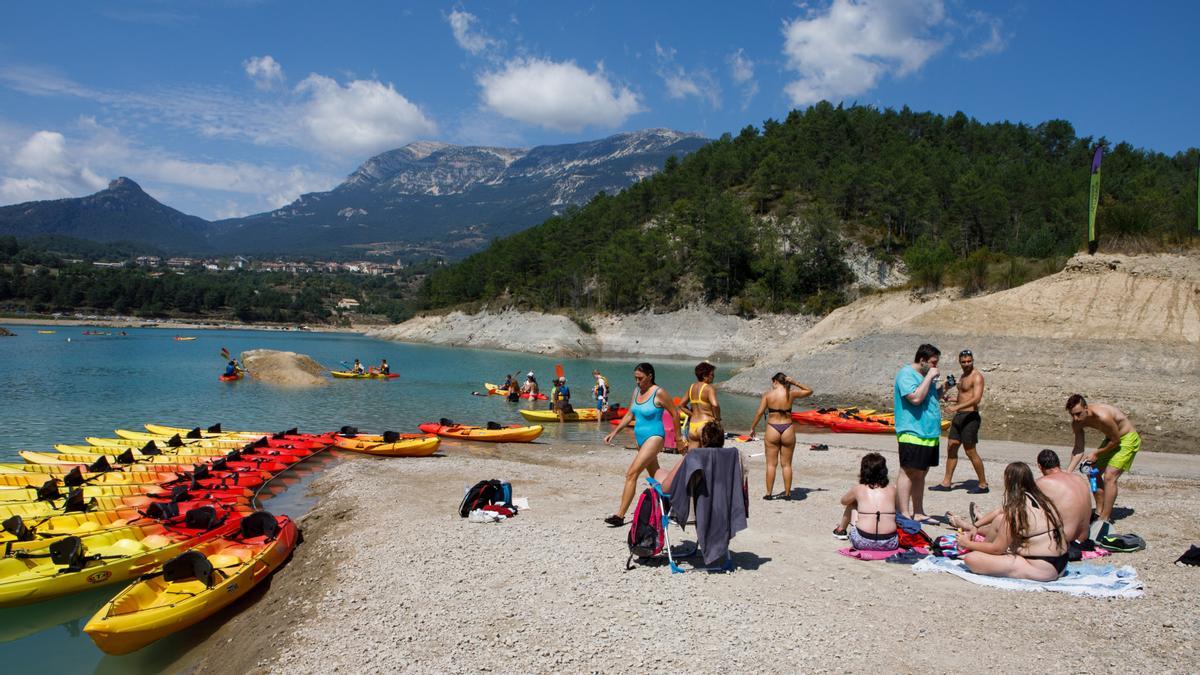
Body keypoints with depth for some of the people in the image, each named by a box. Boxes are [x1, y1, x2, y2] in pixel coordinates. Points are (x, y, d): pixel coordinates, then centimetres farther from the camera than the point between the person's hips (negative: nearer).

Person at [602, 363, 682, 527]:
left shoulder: (659, 393, -13)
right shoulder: (636, 391, 8)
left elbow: (675, 413, -5)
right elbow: (629, 415, 15)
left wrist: (677, 436, 2)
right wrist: (614, 433, 8)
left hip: (654, 437, -8)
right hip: (641, 439, 8)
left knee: (632, 473, -16)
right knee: (655, 475, 17)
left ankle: (620, 515, -16)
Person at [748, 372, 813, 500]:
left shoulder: (768, 395, -3)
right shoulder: (791, 394, 0)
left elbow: (759, 413, -6)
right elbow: (809, 391, 16)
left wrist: (752, 428, 2)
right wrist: (795, 383, 9)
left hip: (772, 430, -1)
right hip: (787, 430, 1)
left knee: (771, 464, 7)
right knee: (787, 464, 11)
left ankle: (769, 493, 8)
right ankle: (787, 493, 16)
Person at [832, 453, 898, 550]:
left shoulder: (858, 489, 6)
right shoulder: (892, 489, 10)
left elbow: (844, 501, 28)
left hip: (863, 542, -1)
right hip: (889, 543, 1)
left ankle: (841, 530, 51)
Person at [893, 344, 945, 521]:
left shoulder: (925, 375, 18)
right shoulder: (906, 374, -12)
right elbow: (916, 398, -25)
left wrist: (942, 387, 9)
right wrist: (929, 377, -18)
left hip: (929, 433, 10)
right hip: (912, 433, -10)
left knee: (921, 473, 14)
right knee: (909, 472, -7)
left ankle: (918, 513, 21)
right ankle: (904, 515, -5)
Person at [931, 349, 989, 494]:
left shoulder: (977, 377, -12)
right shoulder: (963, 376, 16)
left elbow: (976, 399, -25)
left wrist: (957, 407, -33)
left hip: (970, 417, -9)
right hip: (959, 416, 9)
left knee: (970, 452, -4)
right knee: (951, 447, 9)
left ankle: (983, 484, 8)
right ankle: (946, 483, 15)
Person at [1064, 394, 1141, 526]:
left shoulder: (1102, 416, -37)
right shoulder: (1076, 423, -14)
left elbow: (1115, 440, -22)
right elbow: (1078, 449, -9)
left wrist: (1096, 453, -15)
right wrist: (1068, 472, -18)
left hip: (1127, 439, -8)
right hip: (1111, 438, 8)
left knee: (1109, 476, -16)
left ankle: (1105, 520, -10)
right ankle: (1100, 512, 18)